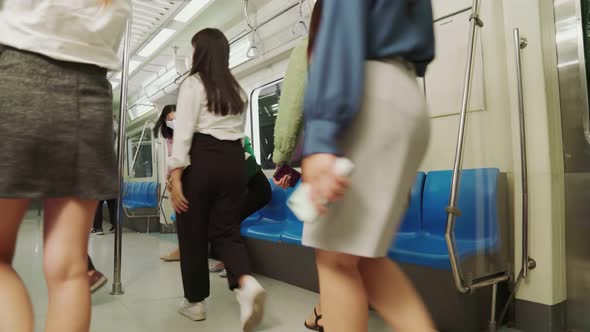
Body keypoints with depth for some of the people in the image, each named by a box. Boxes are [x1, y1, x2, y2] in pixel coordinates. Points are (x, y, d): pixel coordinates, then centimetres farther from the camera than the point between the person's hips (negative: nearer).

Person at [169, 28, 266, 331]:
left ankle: (195, 302, 19)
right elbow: (240, 131, 14)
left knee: (193, 233, 8)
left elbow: (183, 131, -10)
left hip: (202, 160, -5)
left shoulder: (193, 84, -2)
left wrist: (176, 175, -11)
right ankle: (247, 283, -16)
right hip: (233, 161, 5)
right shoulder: (237, 89, 16)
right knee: (226, 230, 8)